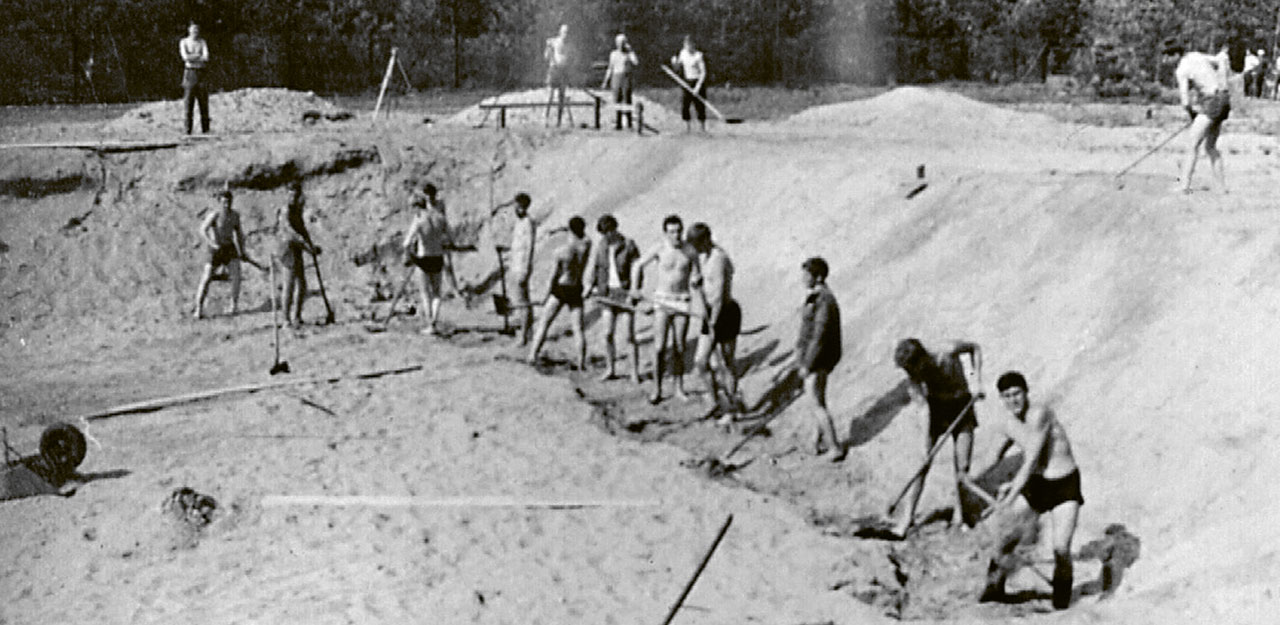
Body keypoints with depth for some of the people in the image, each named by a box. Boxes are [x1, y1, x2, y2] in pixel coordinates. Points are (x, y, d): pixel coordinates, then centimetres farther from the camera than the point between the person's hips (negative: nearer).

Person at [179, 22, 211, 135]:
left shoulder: (202, 42, 12)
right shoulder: (184, 42, 7)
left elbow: (206, 58, -2)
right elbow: (185, 57, -8)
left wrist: (192, 57, -6)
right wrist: (198, 56, -2)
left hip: (201, 73, 2)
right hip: (189, 72, -2)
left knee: (204, 102, -2)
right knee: (189, 103, -6)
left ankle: (205, 130, 0)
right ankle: (188, 131, -6)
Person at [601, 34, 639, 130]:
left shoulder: (629, 53, 2)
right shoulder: (613, 54, 13)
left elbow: (636, 62, -16)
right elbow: (610, 68, 18)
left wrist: (630, 50, -12)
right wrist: (606, 81, 13)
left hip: (626, 78, -3)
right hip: (616, 78, 3)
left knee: (627, 101, -7)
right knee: (617, 102, -1)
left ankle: (629, 122, -1)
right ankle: (618, 123, 2)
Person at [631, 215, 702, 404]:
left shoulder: (691, 252, -3)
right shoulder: (659, 250, -6)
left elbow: (695, 279, 4)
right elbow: (638, 266, 7)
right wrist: (634, 289, -2)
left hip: (683, 303, 1)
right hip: (663, 302, -1)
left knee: (679, 348, 7)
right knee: (660, 348, -7)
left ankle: (679, 388, 20)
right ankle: (657, 390, 2)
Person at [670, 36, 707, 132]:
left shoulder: (698, 55, -13)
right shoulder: (682, 53, 4)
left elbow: (703, 72, -13)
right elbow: (678, 67, 16)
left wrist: (698, 86, -21)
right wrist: (674, 63, -7)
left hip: (697, 81, -5)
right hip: (686, 82, 5)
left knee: (700, 107, -4)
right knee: (684, 107, -2)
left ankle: (703, 129, 5)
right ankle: (688, 129, 6)